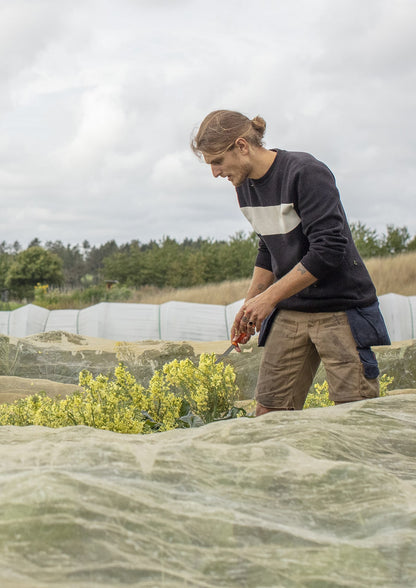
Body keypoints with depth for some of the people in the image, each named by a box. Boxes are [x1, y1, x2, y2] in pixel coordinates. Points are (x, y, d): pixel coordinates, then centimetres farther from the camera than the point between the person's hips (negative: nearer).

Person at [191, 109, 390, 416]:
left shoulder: (306, 172, -16)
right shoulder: (245, 186, 8)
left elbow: (329, 249, -22)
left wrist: (269, 298, -19)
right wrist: (250, 304, 10)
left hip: (340, 309, -7)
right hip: (289, 313, 7)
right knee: (268, 411, 0)